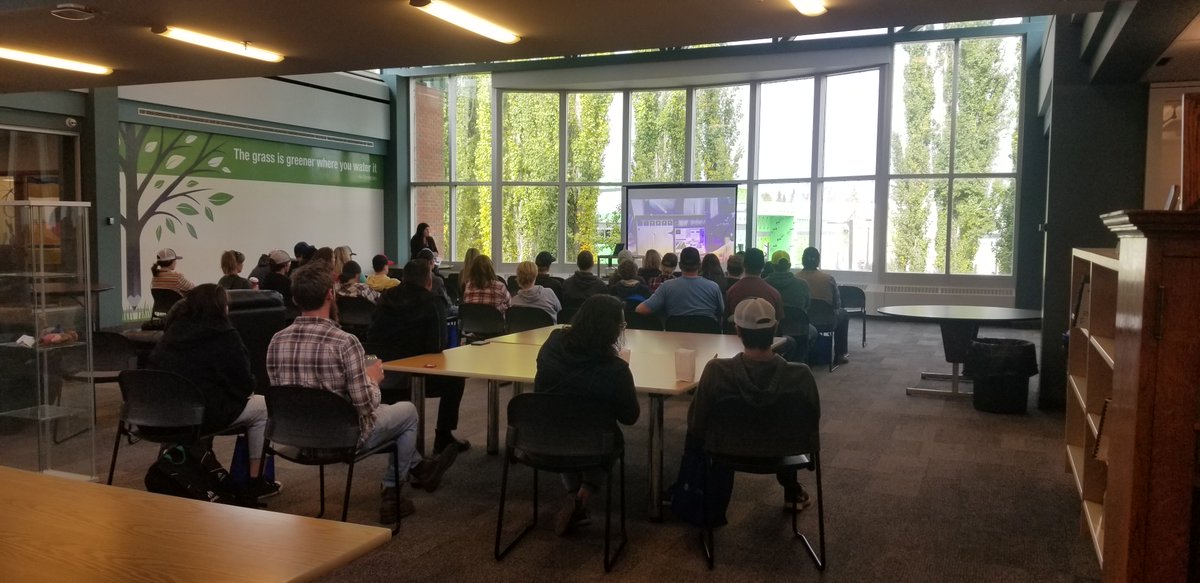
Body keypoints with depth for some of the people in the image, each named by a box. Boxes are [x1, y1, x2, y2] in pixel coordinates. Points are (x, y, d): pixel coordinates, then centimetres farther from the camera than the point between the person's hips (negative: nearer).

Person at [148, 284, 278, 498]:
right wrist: (246, 390, 16)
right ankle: (255, 482, 14)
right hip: (203, 415, -7)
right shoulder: (224, 336, -10)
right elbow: (244, 384, -9)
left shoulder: (173, 331, 8)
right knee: (262, 407, 13)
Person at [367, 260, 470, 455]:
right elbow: (437, 346, -14)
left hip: (380, 377, 6)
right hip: (411, 379, -6)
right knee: (455, 379, 18)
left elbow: (371, 337, 8)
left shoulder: (387, 298, 4)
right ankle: (443, 438, 17)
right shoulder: (432, 303, -11)